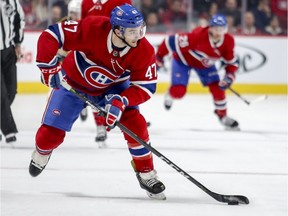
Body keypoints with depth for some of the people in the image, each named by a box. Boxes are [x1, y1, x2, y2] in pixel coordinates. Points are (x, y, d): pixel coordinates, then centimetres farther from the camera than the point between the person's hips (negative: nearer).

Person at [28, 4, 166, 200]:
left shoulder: (144, 51, -29)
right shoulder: (92, 29, -37)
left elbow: (145, 87, -24)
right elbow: (50, 36, -31)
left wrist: (121, 102, -40)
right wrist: (48, 67, -37)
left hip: (113, 88, 1)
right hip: (73, 82, -1)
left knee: (135, 124, -19)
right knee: (52, 132, 0)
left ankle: (147, 174, -1)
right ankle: (41, 154, 38)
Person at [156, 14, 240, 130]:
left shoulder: (228, 41, -23)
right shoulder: (198, 36, -41)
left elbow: (231, 62, -7)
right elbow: (172, 41, -33)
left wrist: (229, 77, -24)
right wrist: (158, 58, -24)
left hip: (205, 63, 4)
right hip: (183, 59, -4)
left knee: (217, 88, -6)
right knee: (178, 91, -13)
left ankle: (223, 116, 17)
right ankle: (170, 96, 27)